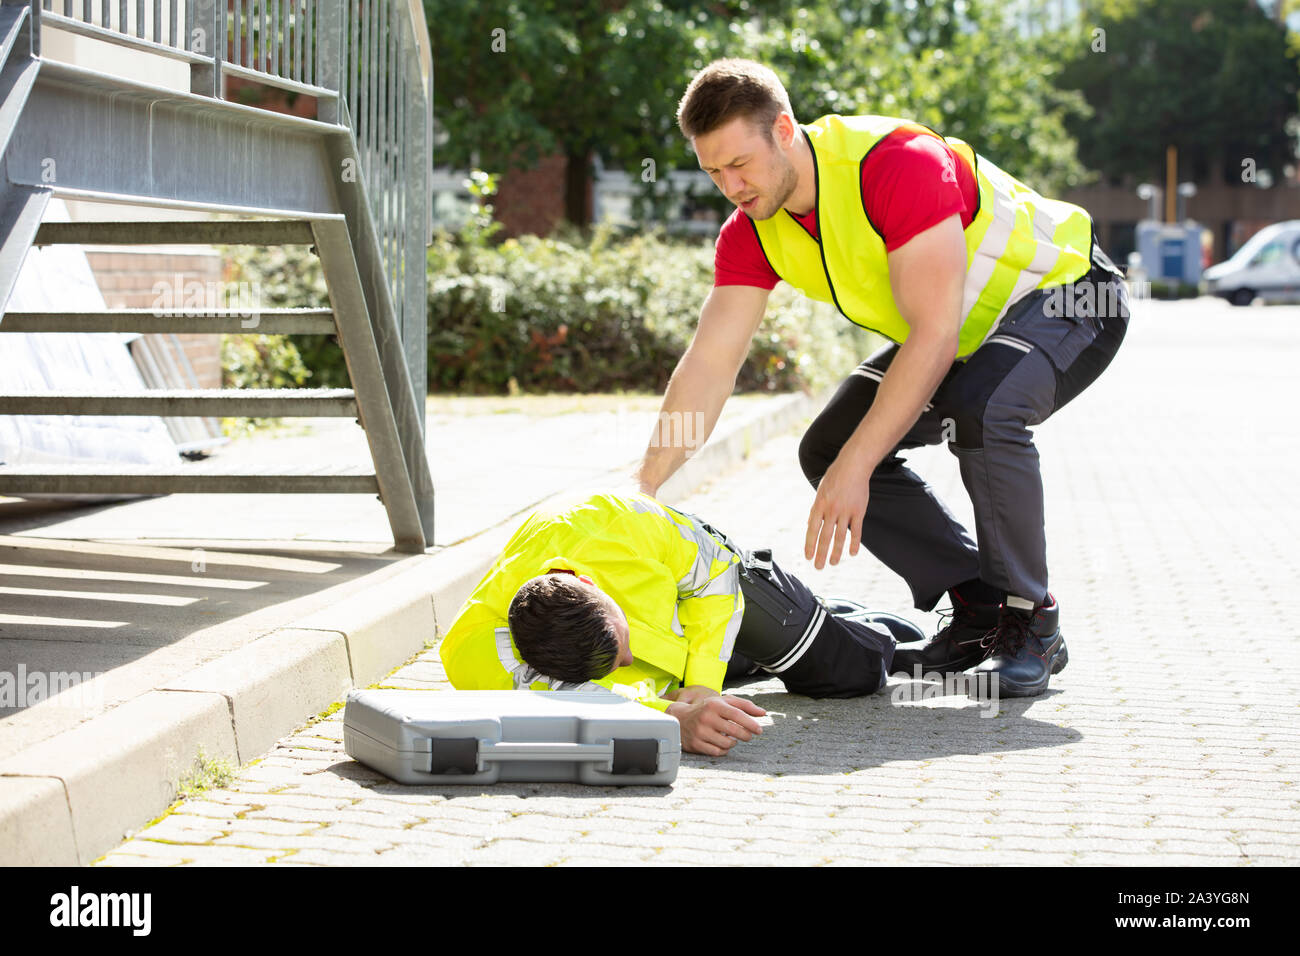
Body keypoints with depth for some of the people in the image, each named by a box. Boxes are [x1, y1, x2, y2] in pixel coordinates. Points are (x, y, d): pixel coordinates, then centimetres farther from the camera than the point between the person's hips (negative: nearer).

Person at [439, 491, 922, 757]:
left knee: (859, 669, 11)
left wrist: (702, 684, -34)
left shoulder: (618, 522, -45)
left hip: (706, 570, -1)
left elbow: (715, 571, -26)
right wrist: (674, 720, -70)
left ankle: (864, 626, 44)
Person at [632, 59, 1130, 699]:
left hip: (1068, 292, -8)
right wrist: (642, 491, -22)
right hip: (965, 330, 8)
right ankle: (980, 608, 4)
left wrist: (856, 469, -39)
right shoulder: (752, 234, -10)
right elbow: (710, 361, -12)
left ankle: (1033, 625, -18)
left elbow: (935, 334, -37)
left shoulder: (900, 163, -34)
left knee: (980, 409, -37)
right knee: (828, 447, -5)